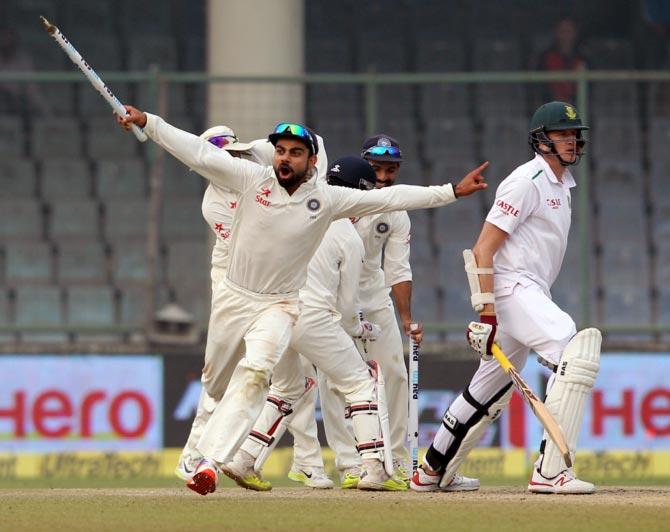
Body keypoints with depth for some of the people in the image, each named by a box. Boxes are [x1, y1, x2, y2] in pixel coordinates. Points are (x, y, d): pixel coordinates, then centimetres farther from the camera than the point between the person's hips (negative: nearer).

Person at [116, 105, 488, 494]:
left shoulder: (326, 199, -8)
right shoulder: (254, 179, -8)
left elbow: (389, 198, -8)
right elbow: (198, 152, -8)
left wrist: (452, 192, -11)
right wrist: (147, 123, -11)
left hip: (279, 306, -2)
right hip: (233, 298, 2)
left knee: (254, 374, -24)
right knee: (216, 383, 13)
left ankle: (212, 462, -30)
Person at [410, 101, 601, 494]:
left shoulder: (562, 184, 17)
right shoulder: (527, 181, -13)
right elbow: (483, 248, -17)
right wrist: (487, 312, -22)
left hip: (534, 296, 10)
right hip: (513, 288, -10)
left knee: (492, 388, 17)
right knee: (578, 351, -25)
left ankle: (433, 472, 31)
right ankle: (551, 471, -29)